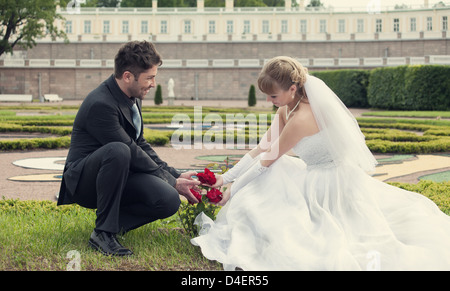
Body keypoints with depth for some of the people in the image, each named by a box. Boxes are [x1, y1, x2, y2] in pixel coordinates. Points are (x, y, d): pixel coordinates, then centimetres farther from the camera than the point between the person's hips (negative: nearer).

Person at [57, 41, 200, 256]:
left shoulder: (133, 97, 4)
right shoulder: (100, 104, -24)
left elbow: (140, 145, 13)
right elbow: (133, 153, -22)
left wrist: (175, 175, 5)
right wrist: (173, 182, -15)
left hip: (120, 176, 7)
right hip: (83, 181, -7)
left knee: (169, 201, -18)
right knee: (117, 151, -39)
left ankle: (111, 222, 2)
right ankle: (103, 232, -27)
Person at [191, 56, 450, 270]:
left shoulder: (302, 118, -29)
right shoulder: (286, 109, 0)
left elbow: (268, 160, -20)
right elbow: (262, 148, 5)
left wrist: (233, 191, -8)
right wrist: (227, 177, 3)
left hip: (333, 183, -9)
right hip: (316, 176, 9)